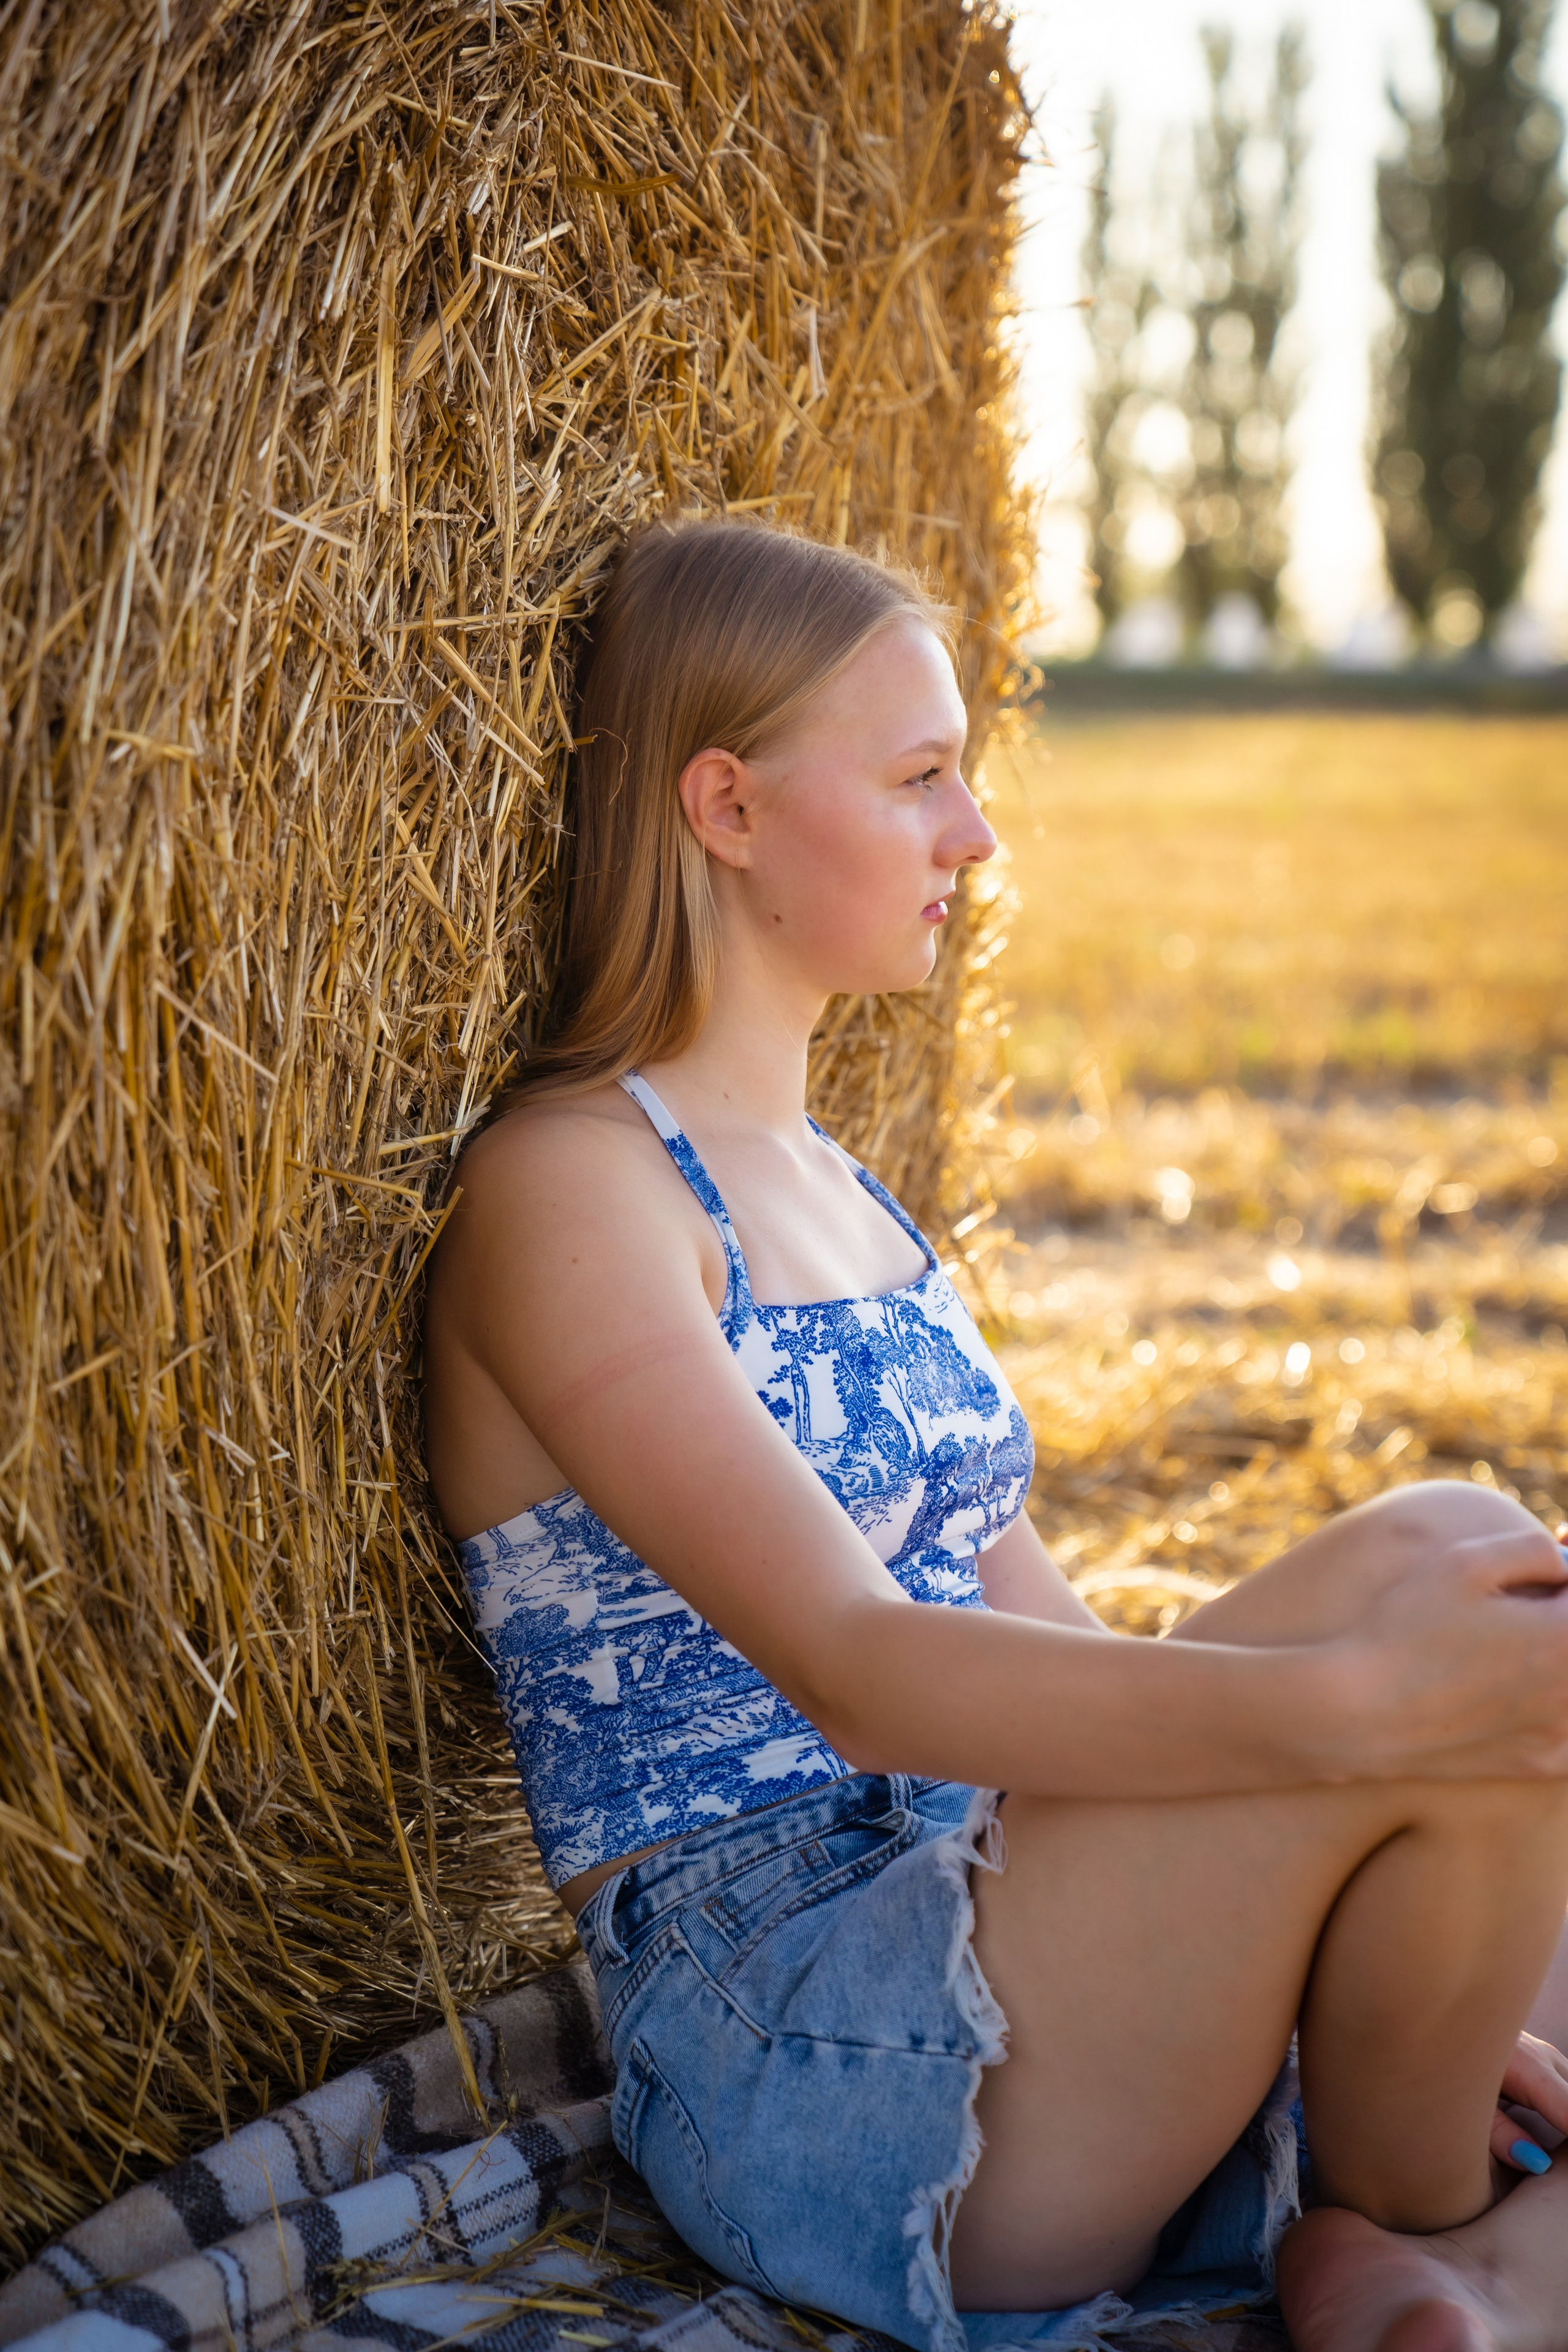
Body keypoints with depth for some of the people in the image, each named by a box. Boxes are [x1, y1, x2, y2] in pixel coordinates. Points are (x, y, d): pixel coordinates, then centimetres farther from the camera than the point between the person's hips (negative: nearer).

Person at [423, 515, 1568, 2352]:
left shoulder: (832, 1185, 17)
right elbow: (859, 1672, -24)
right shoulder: (569, 1185, -10)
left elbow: (1019, 1626, 14)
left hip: (998, 1968, 8)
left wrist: (1402, 1986, 6)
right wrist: (1353, 1698, -38)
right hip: (795, 2073, -7)